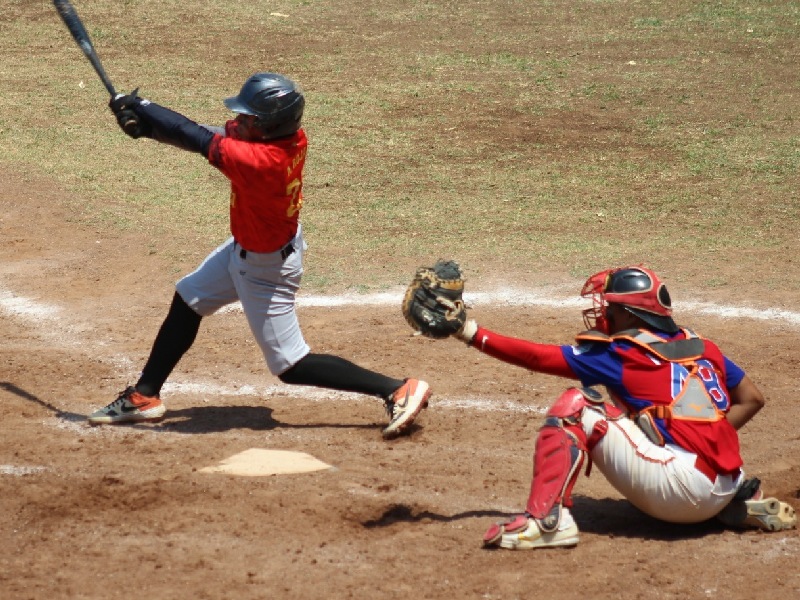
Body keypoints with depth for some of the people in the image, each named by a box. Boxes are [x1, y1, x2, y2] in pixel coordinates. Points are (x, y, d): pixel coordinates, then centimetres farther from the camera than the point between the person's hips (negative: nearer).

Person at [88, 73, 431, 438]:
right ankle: (144, 397, 30)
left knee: (291, 366, 2)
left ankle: (397, 390, 2)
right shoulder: (290, 136, -15)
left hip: (265, 269, -9)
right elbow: (213, 134, -6)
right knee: (188, 300, 19)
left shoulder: (257, 161, -38)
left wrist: (140, 107, -14)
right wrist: (146, 124, -13)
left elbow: (198, 139, -27)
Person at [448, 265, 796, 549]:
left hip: (678, 489, -7)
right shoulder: (702, 348, 16)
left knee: (575, 406, -3)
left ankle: (546, 519, -16)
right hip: (722, 491, 7)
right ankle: (744, 502, 16)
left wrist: (475, 336, 7)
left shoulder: (620, 355, -1)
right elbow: (752, 399, 20)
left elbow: (538, 357, 1)